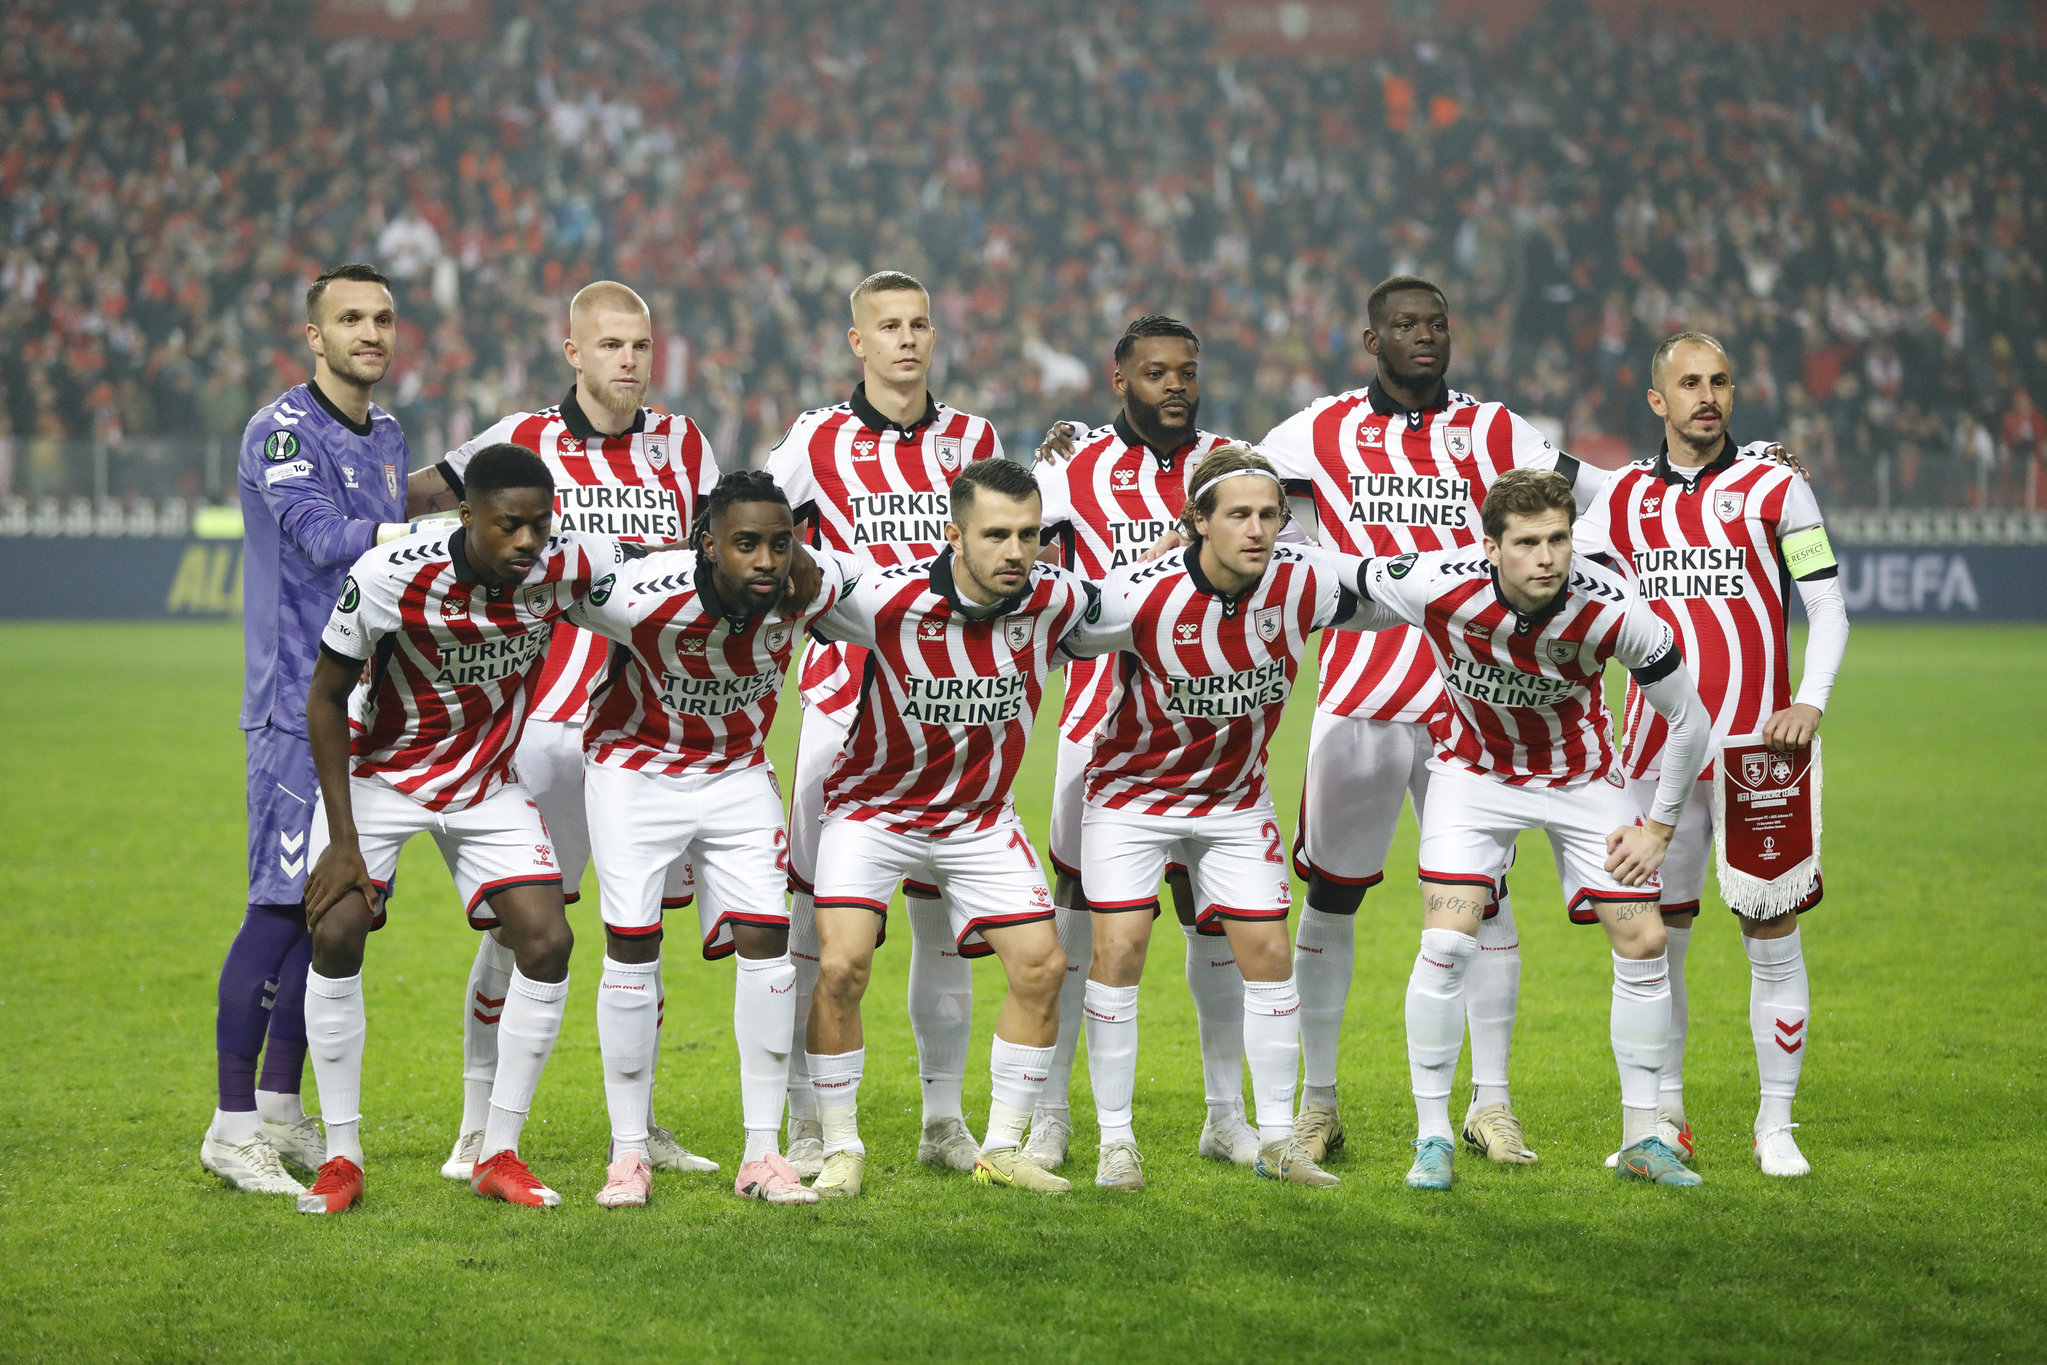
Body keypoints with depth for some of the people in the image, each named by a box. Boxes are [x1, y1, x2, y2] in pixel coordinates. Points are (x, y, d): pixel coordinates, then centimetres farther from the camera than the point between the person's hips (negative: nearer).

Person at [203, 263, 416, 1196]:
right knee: (283, 906, -10)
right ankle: (234, 1126, -7)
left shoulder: (387, 438, 17)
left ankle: (282, 1112, 17)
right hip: (297, 707, -8)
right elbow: (325, 537, -23)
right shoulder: (281, 433, -9)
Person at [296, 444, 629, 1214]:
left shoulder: (565, 568, -21)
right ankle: (341, 1158, -3)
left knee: (548, 942, -11)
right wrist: (343, 840, -17)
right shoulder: (388, 577, -28)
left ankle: (498, 1156, 2)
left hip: (488, 787, 3)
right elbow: (326, 698, -15)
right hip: (378, 774, -2)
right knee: (336, 935, -17)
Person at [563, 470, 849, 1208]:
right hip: (636, 767, -3)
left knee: (765, 940, -7)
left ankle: (763, 1153, 1)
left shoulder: (813, 586, -22)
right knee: (632, 947, -7)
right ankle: (629, 1153, 4)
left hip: (737, 773, 3)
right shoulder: (644, 599, -33)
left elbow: (872, 568, 2)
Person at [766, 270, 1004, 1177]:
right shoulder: (818, 440, 2)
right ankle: (806, 1123, 1)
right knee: (818, 907, -5)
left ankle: (945, 1119, 14)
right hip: (846, 692, -3)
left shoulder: (972, 441, 10)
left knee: (942, 909, 6)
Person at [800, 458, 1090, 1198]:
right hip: (874, 806, -3)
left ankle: (1003, 1148, 10)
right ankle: (840, 1150, 0)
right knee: (840, 967, -18)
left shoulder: (1054, 600, -16)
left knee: (1041, 966, -5)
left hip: (981, 816, 3)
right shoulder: (887, 599, -27)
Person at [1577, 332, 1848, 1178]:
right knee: (1654, 938, 4)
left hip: (1757, 743, -3)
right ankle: (1664, 1120, 15)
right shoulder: (1623, 497, 10)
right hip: (1658, 749, 3)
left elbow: (1827, 608, 1)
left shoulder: (1774, 488, 1)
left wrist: (1811, 703, -12)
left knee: (1772, 937, -2)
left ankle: (1776, 1126, 7)